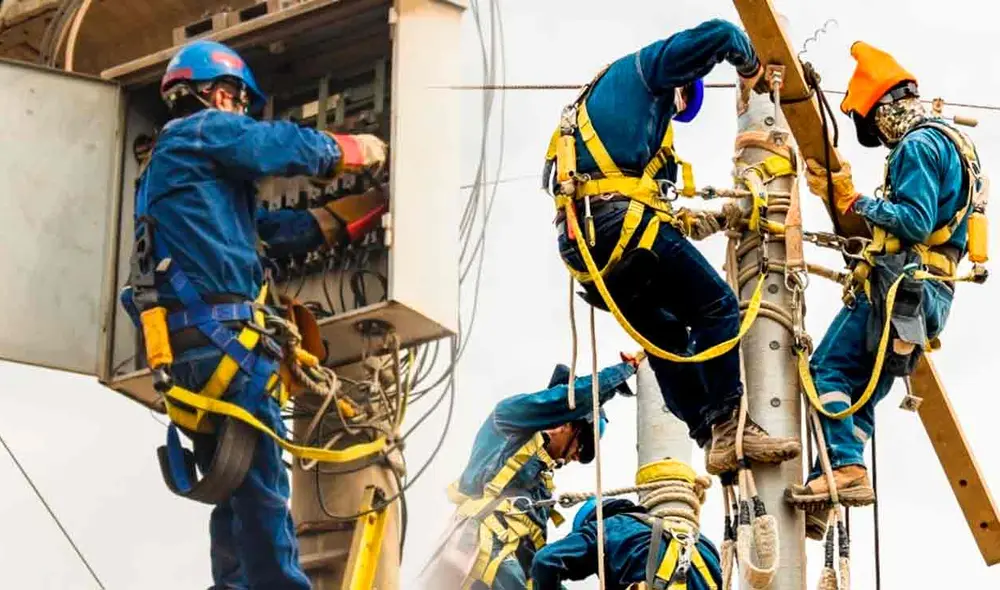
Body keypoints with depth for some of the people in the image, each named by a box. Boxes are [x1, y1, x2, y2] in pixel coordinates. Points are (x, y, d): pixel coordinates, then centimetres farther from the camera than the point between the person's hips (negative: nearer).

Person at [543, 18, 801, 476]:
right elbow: (718, 34, 3)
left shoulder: (591, 106, 37)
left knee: (664, 335, 14)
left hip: (580, 240, 9)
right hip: (623, 220, -9)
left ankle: (713, 440, 8)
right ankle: (729, 425, -16)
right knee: (716, 308, -6)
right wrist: (751, 69, 21)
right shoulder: (641, 69, 14)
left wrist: (679, 220, 35)